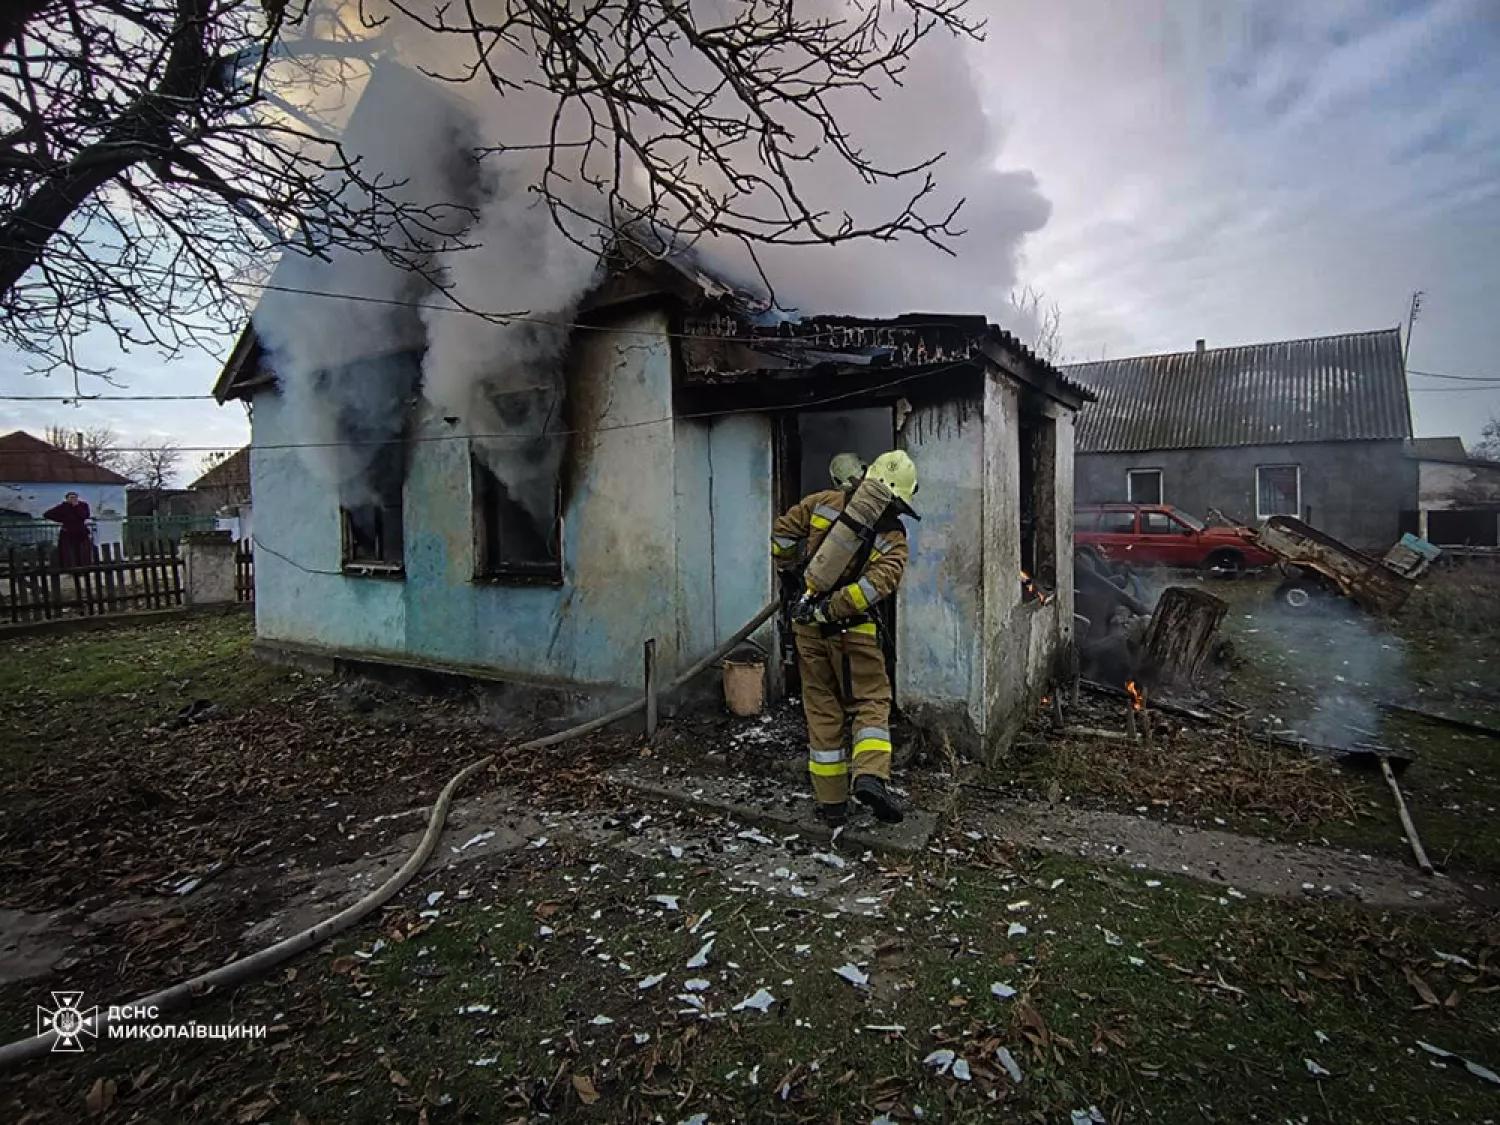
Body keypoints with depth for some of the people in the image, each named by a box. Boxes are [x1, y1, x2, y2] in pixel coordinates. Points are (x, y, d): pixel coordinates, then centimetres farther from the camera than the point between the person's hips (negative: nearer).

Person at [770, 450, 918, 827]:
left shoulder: (824, 502, 0)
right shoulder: (894, 536, -2)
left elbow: (782, 530, 3)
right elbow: (878, 583, -17)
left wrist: (789, 570, 18)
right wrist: (832, 609, -16)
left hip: (807, 625, 3)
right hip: (852, 630, -2)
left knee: (822, 710, 10)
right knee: (871, 701, 11)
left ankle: (831, 803, 17)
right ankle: (870, 776, -13)